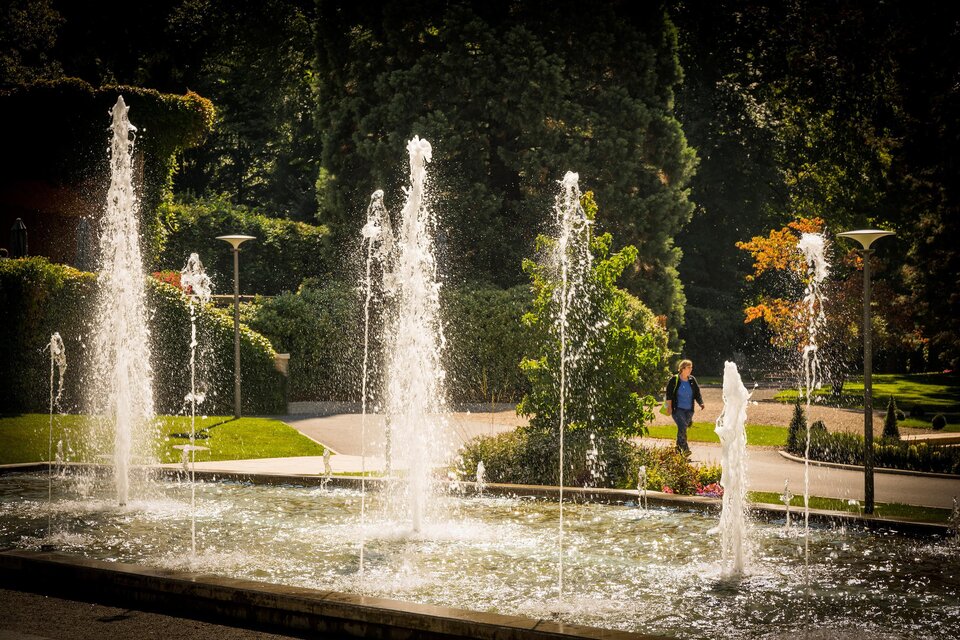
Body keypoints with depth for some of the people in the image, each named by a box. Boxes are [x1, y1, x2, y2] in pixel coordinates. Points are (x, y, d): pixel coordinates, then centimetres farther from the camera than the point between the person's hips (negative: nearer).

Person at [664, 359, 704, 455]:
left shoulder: (692, 380, 7)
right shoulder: (674, 380, -5)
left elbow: (697, 393, 9)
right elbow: (669, 394, -3)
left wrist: (701, 403, -7)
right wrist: (669, 407, -8)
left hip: (689, 410, 5)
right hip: (678, 409, -5)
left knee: (682, 429, 9)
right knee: (682, 427, -19)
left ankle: (678, 448, 24)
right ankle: (685, 449, -22)